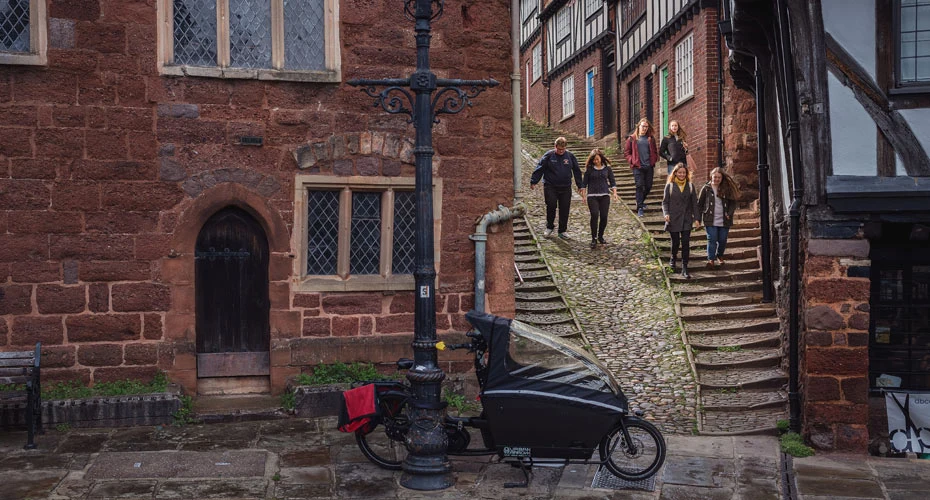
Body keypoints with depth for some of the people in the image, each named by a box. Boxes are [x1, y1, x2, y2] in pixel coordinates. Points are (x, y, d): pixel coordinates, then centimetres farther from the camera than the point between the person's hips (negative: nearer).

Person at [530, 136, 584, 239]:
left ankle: (562, 231, 14)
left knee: (564, 209, 3)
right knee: (551, 206, -11)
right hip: (550, 187, -2)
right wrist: (533, 182, -3)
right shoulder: (549, 155, -4)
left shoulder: (570, 156, 3)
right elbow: (539, 169, -1)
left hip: (565, 188, 2)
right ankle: (549, 226, 12)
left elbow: (577, 171, 11)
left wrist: (580, 185, 11)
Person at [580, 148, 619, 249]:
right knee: (594, 215, -15)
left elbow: (612, 182, 12)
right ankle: (594, 239, -8)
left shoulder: (607, 168, 8)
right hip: (592, 196, -2)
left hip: (605, 195, 2)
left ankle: (600, 236, 18)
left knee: (604, 216, -2)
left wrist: (614, 193, 2)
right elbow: (584, 182, 7)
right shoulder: (589, 169, 3)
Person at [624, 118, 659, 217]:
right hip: (638, 167, -3)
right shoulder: (632, 138, 4)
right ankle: (640, 208, -6)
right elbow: (626, 152, 6)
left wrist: (653, 163, 5)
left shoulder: (651, 139, 12)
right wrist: (632, 161, -6)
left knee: (648, 186, 7)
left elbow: (655, 152, 18)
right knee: (639, 186, -9)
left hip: (649, 167, 3)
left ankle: (640, 201, 33)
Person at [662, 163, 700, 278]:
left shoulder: (690, 186, 7)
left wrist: (696, 218, 1)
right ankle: (673, 258, 38)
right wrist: (666, 214, -15)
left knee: (686, 243, -7)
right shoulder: (670, 186, 1)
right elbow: (665, 202, 2)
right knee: (675, 242, 7)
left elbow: (694, 203, 8)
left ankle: (684, 268, -4)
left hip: (686, 219, 1)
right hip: (673, 219, -1)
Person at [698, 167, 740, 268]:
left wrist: (729, 214, -10)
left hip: (724, 221, 2)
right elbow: (700, 204, 2)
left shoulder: (726, 189, 4)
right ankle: (711, 259, -7)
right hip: (710, 221, -2)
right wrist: (698, 219, -3)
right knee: (712, 239, -9)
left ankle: (720, 256, 29)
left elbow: (733, 202, 6)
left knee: (722, 240, 7)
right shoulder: (706, 189, 0)